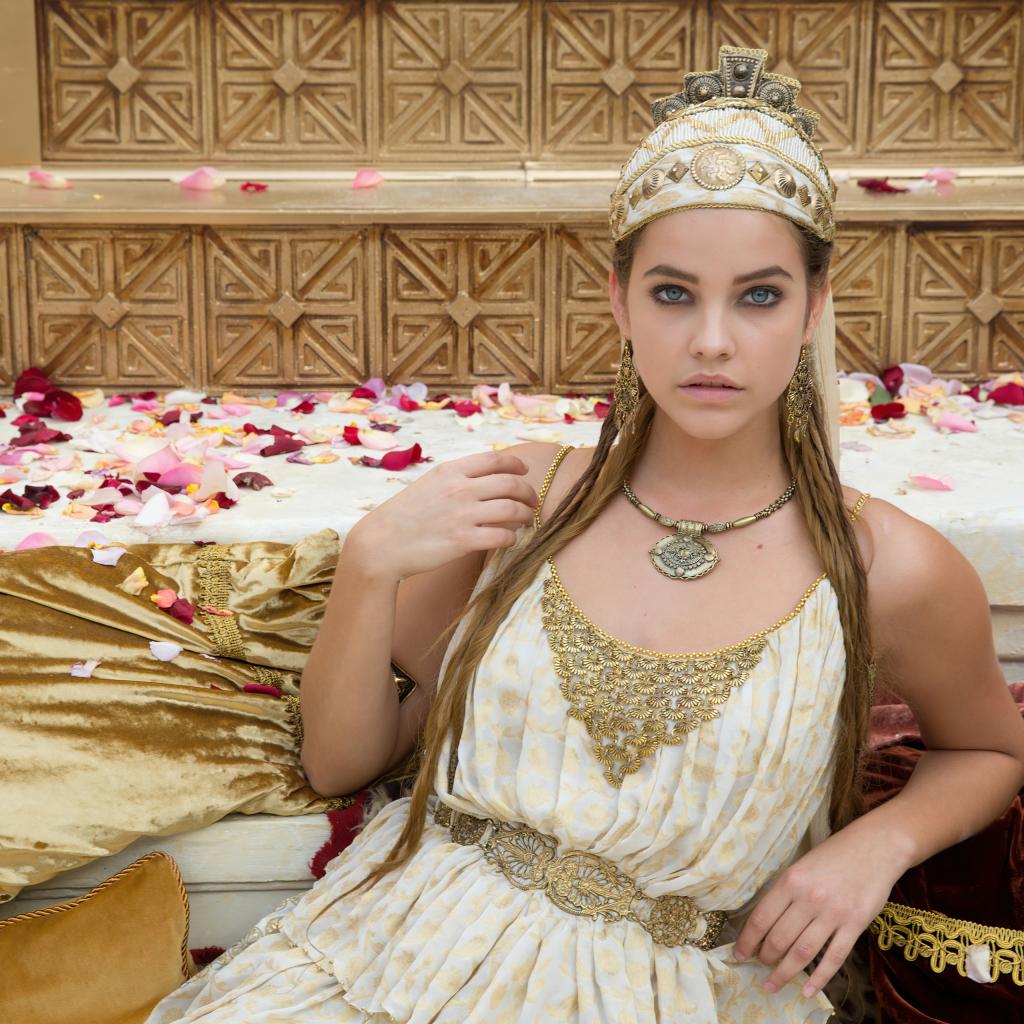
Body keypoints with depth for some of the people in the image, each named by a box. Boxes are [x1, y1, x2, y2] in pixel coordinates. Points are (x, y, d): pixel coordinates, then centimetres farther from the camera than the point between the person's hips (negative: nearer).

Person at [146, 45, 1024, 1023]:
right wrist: (370, 561, -11)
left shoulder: (892, 570, -8)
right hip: (411, 940, 0)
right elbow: (340, 761, 4)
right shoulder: (525, 498, -2)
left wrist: (881, 841, -5)